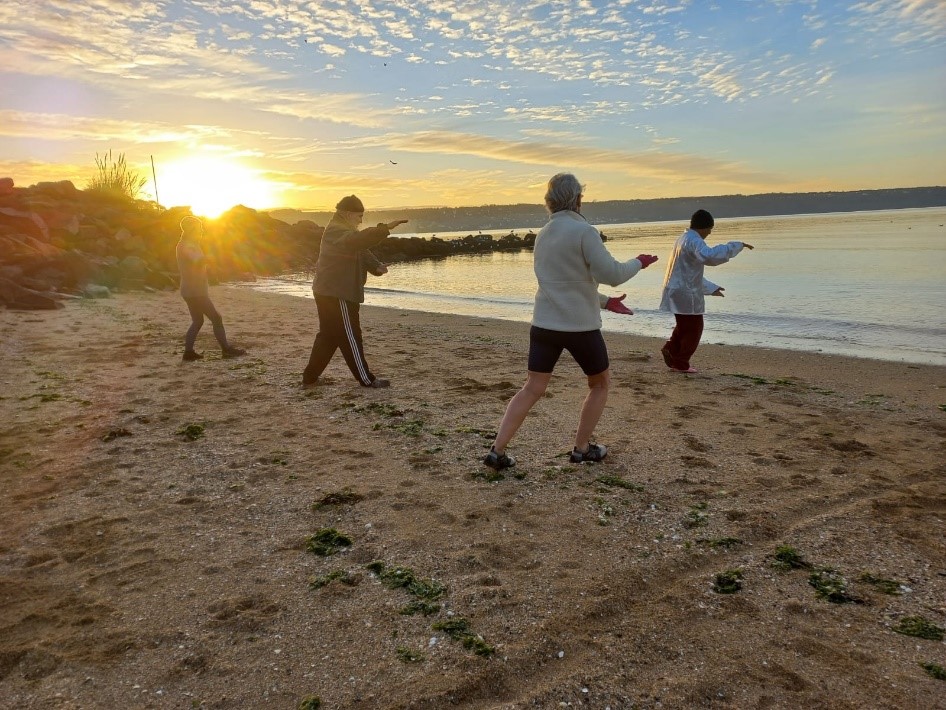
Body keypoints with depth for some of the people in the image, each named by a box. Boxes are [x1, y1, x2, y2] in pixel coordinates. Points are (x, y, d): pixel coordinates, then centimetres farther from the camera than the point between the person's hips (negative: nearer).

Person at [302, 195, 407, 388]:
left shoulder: (343, 230, 19)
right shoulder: (336, 231, -15)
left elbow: (361, 251, 13)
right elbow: (358, 240, -37)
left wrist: (377, 266, -7)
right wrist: (385, 228, -46)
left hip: (329, 293, 11)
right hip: (337, 294, -11)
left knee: (328, 335, 15)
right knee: (350, 337, -3)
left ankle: (310, 377, 18)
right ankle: (366, 379, 5)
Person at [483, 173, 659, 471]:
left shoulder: (543, 235, 11)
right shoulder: (584, 231, -14)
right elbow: (611, 274, -16)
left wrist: (604, 301, 25)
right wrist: (638, 263, 4)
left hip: (544, 324, 6)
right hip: (580, 326, -6)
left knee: (532, 389, 7)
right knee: (600, 383, 18)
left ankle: (497, 450, -1)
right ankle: (582, 448, 21)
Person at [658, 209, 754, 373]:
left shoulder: (684, 239, 17)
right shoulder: (694, 241, -16)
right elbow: (709, 256, -39)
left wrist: (711, 288, 26)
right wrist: (736, 246, -31)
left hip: (678, 291, 9)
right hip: (686, 294, -9)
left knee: (685, 326, 23)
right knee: (693, 329, 4)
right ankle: (680, 364, 11)